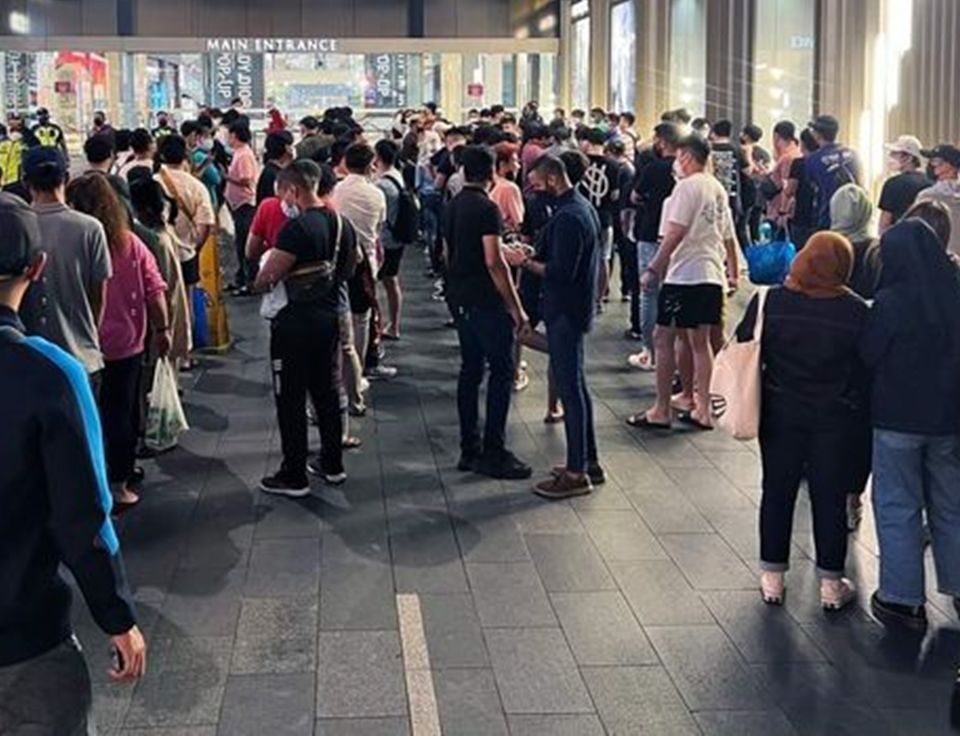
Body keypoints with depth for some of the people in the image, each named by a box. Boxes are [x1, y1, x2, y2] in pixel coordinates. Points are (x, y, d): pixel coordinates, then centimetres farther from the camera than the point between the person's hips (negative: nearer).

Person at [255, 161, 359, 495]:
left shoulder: (296, 228, -21)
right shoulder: (343, 225, 4)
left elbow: (263, 281, -20)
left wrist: (272, 269, 1)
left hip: (296, 321, -8)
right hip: (330, 317, 8)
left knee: (291, 399, 2)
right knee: (327, 392, 18)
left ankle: (294, 476, 8)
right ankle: (332, 464, 28)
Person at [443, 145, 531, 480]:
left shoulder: (453, 206, 11)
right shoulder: (487, 208, -16)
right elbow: (493, 262, -21)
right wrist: (516, 308, -19)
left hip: (460, 298, 9)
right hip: (486, 300, -9)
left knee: (470, 369, 12)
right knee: (502, 370, -4)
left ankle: (470, 449, 15)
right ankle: (494, 452, -5)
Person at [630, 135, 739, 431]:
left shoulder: (687, 187, -10)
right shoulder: (718, 189, 15)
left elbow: (674, 234, -17)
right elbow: (729, 236, 19)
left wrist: (653, 269, -14)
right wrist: (733, 273, 27)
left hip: (684, 274, -8)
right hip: (712, 274, 8)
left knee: (663, 337, -1)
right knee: (700, 342, 12)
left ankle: (661, 411, 0)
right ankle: (702, 409, 12)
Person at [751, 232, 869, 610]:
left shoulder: (769, 302, -8)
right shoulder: (857, 312, -11)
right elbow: (868, 371, -5)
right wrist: (861, 418, 6)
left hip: (780, 413, 1)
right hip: (836, 421, -1)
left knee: (777, 493, 12)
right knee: (830, 498, 8)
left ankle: (772, 576, 21)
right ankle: (831, 582, 17)